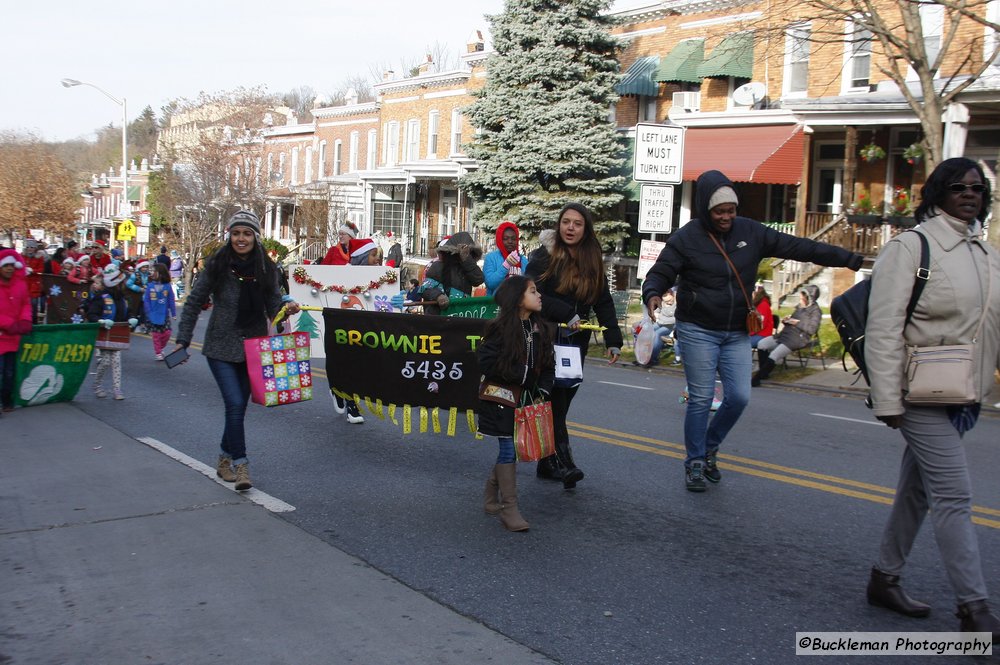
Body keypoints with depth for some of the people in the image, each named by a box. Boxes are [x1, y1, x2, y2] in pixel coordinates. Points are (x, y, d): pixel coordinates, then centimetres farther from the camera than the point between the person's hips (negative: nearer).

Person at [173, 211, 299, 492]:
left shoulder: (266, 269, 0)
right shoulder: (217, 266, -7)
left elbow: (273, 305, 3)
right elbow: (193, 303, -1)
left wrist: (286, 309, -20)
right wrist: (183, 339, -5)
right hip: (221, 347, -3)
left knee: (239, 405, 10)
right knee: (235, 403, -15)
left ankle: (225, 459, 28)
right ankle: (240, 465, -9)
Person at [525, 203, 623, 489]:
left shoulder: (593, 262, 9)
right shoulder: (545, 256, -6)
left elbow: (604, 304, 8)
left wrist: (613, 340, -2)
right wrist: (566, 314, -22)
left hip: (576, 341, 5)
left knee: (562, 400, 6)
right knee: (553, 400, -12)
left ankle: (547, 463, 12)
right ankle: (562, 461, -14)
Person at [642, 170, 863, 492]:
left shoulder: (750, 232, 2)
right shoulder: (686, 238, -7)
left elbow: (799, 247, 4)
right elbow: (660, 273, -7)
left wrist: (851, 259, 4)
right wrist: (652, 294, -32)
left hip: (737, 333, 4)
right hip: (698, 331, -4)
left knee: (739, 397, 0)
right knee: (700, 399, -3)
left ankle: (709, 448, 24)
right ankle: (695, 463, 13)